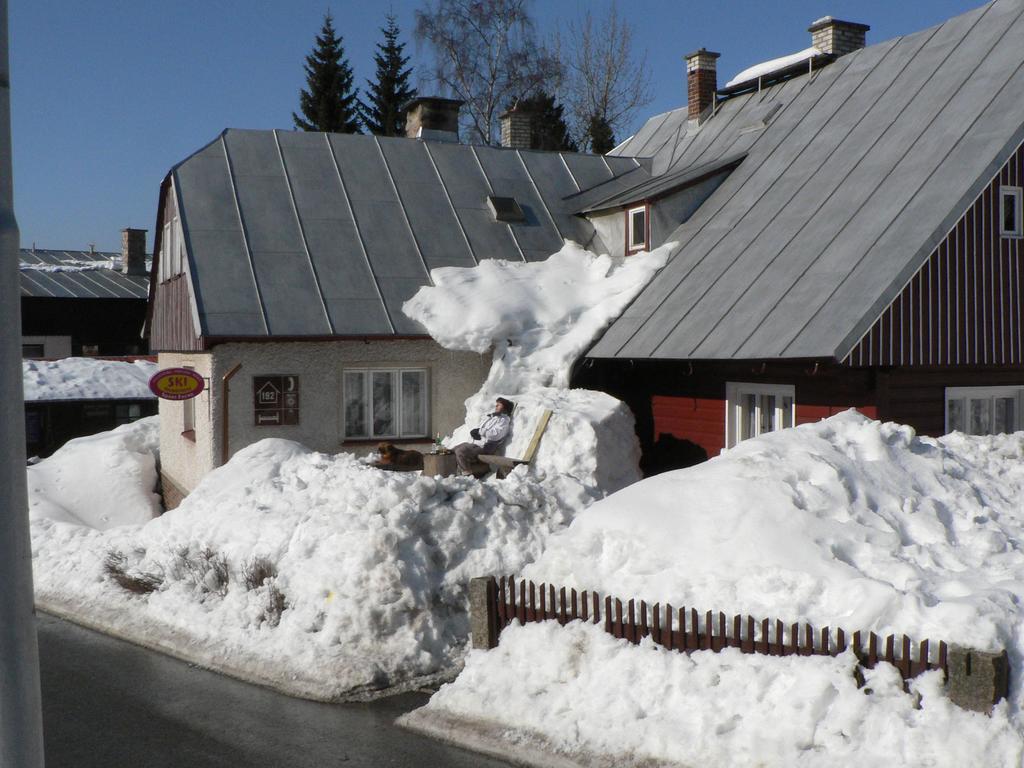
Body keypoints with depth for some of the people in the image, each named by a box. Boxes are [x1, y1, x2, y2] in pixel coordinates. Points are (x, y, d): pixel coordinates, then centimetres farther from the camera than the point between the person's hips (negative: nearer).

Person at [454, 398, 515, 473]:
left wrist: (480, 431, -11)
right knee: (453, 450, 4)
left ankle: (468, 473, -20)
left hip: (484, 448, -10)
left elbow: (495, 434, -20)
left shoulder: (504, 420, -2)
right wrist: (474, 432, -4)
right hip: (475, 443, 10)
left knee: (460, 452, -27)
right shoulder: (491, 417, 24)